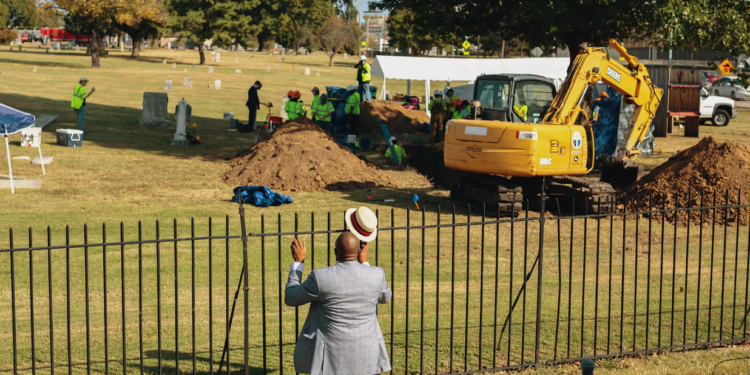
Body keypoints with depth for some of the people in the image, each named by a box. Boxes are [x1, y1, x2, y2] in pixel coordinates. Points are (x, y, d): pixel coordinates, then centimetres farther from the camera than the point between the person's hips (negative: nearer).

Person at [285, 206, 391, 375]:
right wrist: (365, 263, 19)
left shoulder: (320, 277, -16)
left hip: (332, 360, -3)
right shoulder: (376, 275, -8)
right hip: (366, 359, 3)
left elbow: (290, 298, 1)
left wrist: (298, 262, 12)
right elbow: (385, 297, 17)